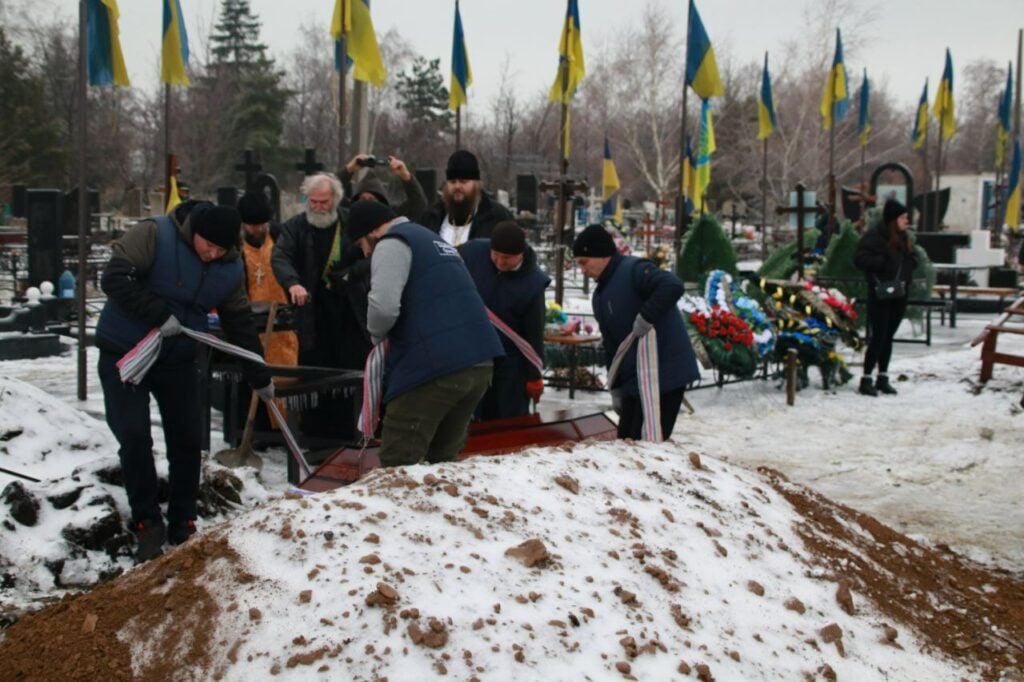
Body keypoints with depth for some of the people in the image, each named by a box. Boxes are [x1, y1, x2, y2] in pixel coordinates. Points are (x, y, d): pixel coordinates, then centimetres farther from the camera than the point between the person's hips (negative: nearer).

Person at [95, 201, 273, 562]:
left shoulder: (230, 269, -2)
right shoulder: (153, 235, -18)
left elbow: (240, 324, 6)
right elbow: (114, 278, -25)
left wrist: (260, 378, 8)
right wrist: (159, 314, -28)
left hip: (179, 358, 5)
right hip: (124, 354, -4)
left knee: (187, 440, 4)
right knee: (134, 437, -10)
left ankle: (182, 525, 19)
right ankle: (147, 524, 4)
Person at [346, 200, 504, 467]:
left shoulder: (392, 243, -2)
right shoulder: (430, 238, 27)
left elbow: (384, 306, -17)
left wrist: (378, 335, 3)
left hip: (436, 365, -9)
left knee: (398, 461, 0)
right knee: (443, 458, 19)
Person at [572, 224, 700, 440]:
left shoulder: (634, 270, -14)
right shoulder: (600, 295, 14)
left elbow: (673, 286, -34)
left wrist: (646, 318, -31)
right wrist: (616, 388, 17)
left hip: (665, 374, -9)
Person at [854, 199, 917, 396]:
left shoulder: (904, 238, 16)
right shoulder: (875, 235, -9)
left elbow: (910, 261, 28)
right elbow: (860, 258, -16)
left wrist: (910, 264, 6)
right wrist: (882, 262, -20)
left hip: (899, 296, 8)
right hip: (880, 294, -7)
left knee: (888, 337, 12)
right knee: (878, 337, -8)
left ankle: (883, 378, 19)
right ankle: (866, 379, -1)